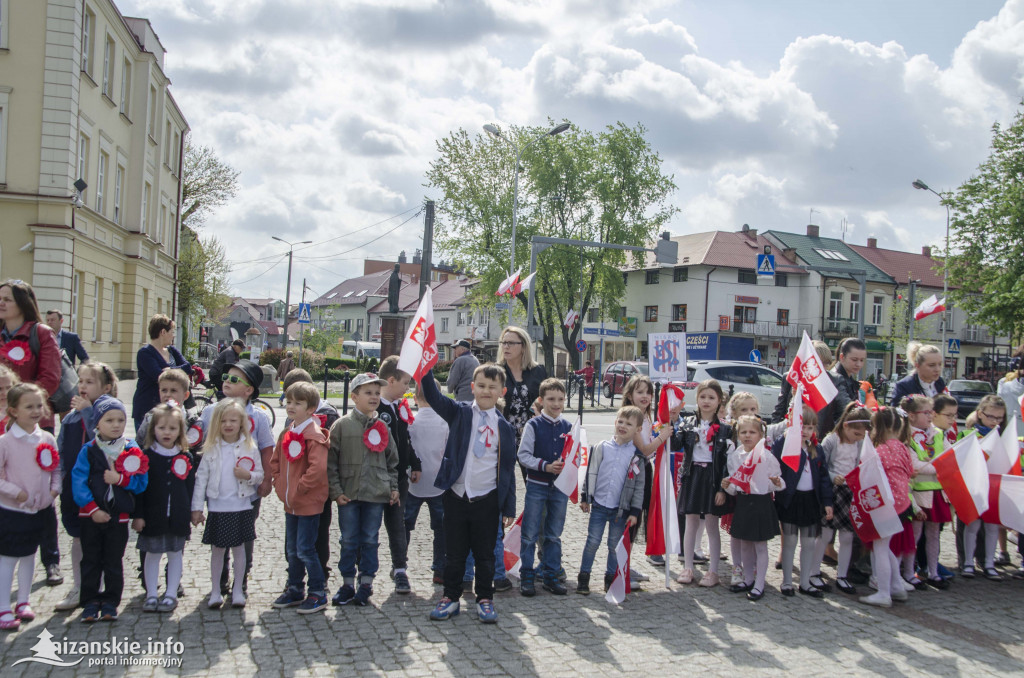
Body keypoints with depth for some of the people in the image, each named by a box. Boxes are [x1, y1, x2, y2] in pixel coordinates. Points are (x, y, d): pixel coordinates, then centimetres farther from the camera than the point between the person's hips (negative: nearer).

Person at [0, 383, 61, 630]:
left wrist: (55, 488, -4)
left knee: (29, 555, 15)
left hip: (38, 509, 5)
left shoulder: (47, 439, 0)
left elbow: (57, 468, 10)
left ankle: (23, 603, 28)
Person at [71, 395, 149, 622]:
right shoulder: (88, 451, -4)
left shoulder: (132, 450, -1)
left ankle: (110, 603, 18)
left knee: (114, 562, 8)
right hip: (90, 516, 0)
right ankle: (90, 603, 17)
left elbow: (141, 482, -4)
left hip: (118, 516, 0)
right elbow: (78, 482, -10)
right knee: (90, 560, 8)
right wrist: (92, 509, -16)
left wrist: (120, 479, -21)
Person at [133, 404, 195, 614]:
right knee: (151, 555, 8)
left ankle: (171, 594, 20)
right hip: (153, 517, -1)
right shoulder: (146, 456, -3)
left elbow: (191, 489, 5)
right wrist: (138, 515, -8)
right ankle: (151, 595, 20)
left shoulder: (187, 458, 2)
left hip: (178, 518, 1)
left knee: (175, 554, 9)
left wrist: (190, 516, 3)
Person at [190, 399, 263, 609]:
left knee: (239, 548, 9)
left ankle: (238, 590, 22)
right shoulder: (211, 449, 0)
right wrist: (196, 507, 0)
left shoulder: (250, 448, -1)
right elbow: (201, 478, 2)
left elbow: (260, 475, 3)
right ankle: (215, 591, 21)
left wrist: (248, 476, -20)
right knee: (217, 550, 9)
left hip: (241, 507, 0)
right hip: (217, 507, 0)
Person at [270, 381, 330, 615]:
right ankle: (295, 590, 30)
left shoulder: (315, 436, -18)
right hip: (290, 503, 8)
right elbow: (275, 461, 19)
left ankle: (318, 593, 9)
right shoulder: (287, 434, 9)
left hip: (309, 502, -8)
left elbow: (318, 469, -27)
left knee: (305, 549, -4)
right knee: (292, 550, 17)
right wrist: (280, 484, 5)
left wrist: (299, 489, -19)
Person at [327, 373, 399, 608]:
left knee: (370, 540, 8)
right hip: (349, 494, -2)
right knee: (349, 541, 6)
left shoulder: (382, 427, 7)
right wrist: (336, 491, -8)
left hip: (376, 494, 2)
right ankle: (347, 583, 19)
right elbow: (330, 460, -4)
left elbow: (392, 460, 14)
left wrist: (393, 487, 7)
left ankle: (366, 583, 19)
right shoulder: (342, 425, -3)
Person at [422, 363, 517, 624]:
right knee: (454, 552, 11)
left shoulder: (504, 428, 1)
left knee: (485, 554, 11)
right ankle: (451, 597, 27)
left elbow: (508, 469, 4)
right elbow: (434, 397, -17)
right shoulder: (459, 413, 0)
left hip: (487, 500, 0)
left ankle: (484, 599, 26)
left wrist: (509, 508, 2)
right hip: (456, 495, 0)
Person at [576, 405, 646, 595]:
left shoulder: (637, 456, 0)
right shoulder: (602, 447, 1)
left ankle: (611, 579, 24)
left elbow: (639, 486, 3)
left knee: (615, 545, 9)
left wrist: (635, 511, 0)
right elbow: (591, 473, 6)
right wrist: (585, 497, 5)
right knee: (592, 542, 1)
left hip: (621, 508, 0)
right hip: (599, 505, 0)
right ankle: (583, 577, 13)